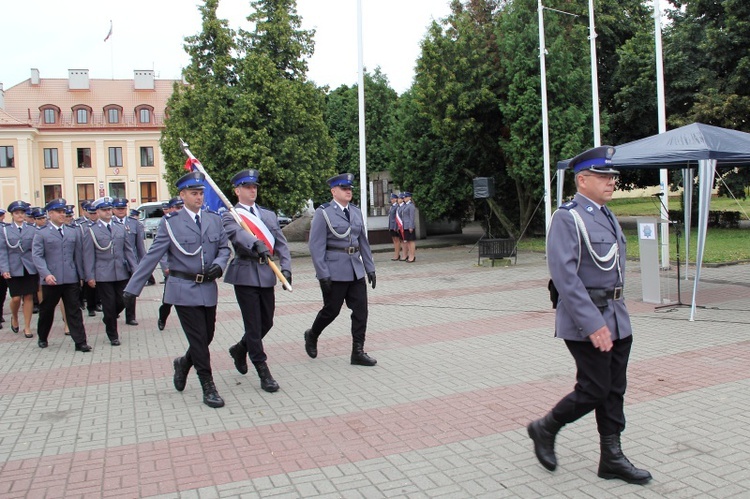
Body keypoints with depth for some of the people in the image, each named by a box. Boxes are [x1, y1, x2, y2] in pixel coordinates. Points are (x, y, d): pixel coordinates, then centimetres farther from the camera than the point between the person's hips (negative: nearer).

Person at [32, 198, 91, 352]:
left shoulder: (74, 233, 12)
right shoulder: (41, 234, 2)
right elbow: (37, 255, -6)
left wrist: (81, 275, 9)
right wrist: (46, 274, -19)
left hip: (71, 279, 2)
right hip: (51, 280, -2)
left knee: (74, 310, 0)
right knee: (46, 310, 13)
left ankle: (80, 342, -1)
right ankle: (42, 338, 33)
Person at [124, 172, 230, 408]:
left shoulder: (214, 219, 8)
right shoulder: (170, 223, -5)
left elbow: (224, 247, 15)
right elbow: (151, 257, -6)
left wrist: (218, 264, -8)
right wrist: (131, 289, -8)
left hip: (208, 289, 5)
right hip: (184, 289, -4)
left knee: (207, 337, 12)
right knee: (198, 339, -2)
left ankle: (184, 363, 42)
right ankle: (208, 387, 10)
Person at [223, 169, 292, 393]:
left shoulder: (269, 215, 16)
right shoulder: (229, 216, -1)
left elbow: (281, 244, 11)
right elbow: (238, 234, -23)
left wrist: (285, 267, -4)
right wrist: (257, 245, -42)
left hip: (266, 274, 5)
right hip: (245, 275, -5)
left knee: (267, 322, 12)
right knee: (253, 325, -2)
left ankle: (240, 349, 38)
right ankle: (263, 372, 8)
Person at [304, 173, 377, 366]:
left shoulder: (356, 212, 10)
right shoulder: (323, 213, -8)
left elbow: (363, 242, 15)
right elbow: (316, 246, -12)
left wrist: (370, 268, 11)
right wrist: (323, 274, -16)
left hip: (356, 270, 6)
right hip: (334, 271, -6)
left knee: (361, 310, 2)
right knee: (332, 310, 5)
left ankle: (358, 352, 11)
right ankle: (312, 336, 33)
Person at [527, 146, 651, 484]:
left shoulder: (607, 216, 13)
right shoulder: (567, 218, -15)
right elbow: (565, 277, -22)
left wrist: (614, 311, 18)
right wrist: (593, 323, -24)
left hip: (617, 317, 8)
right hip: (585, 320, -8)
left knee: (614, 390, 12)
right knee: (594, 390, -2)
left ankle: (612, 458, 24)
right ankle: (545, 429, 20)